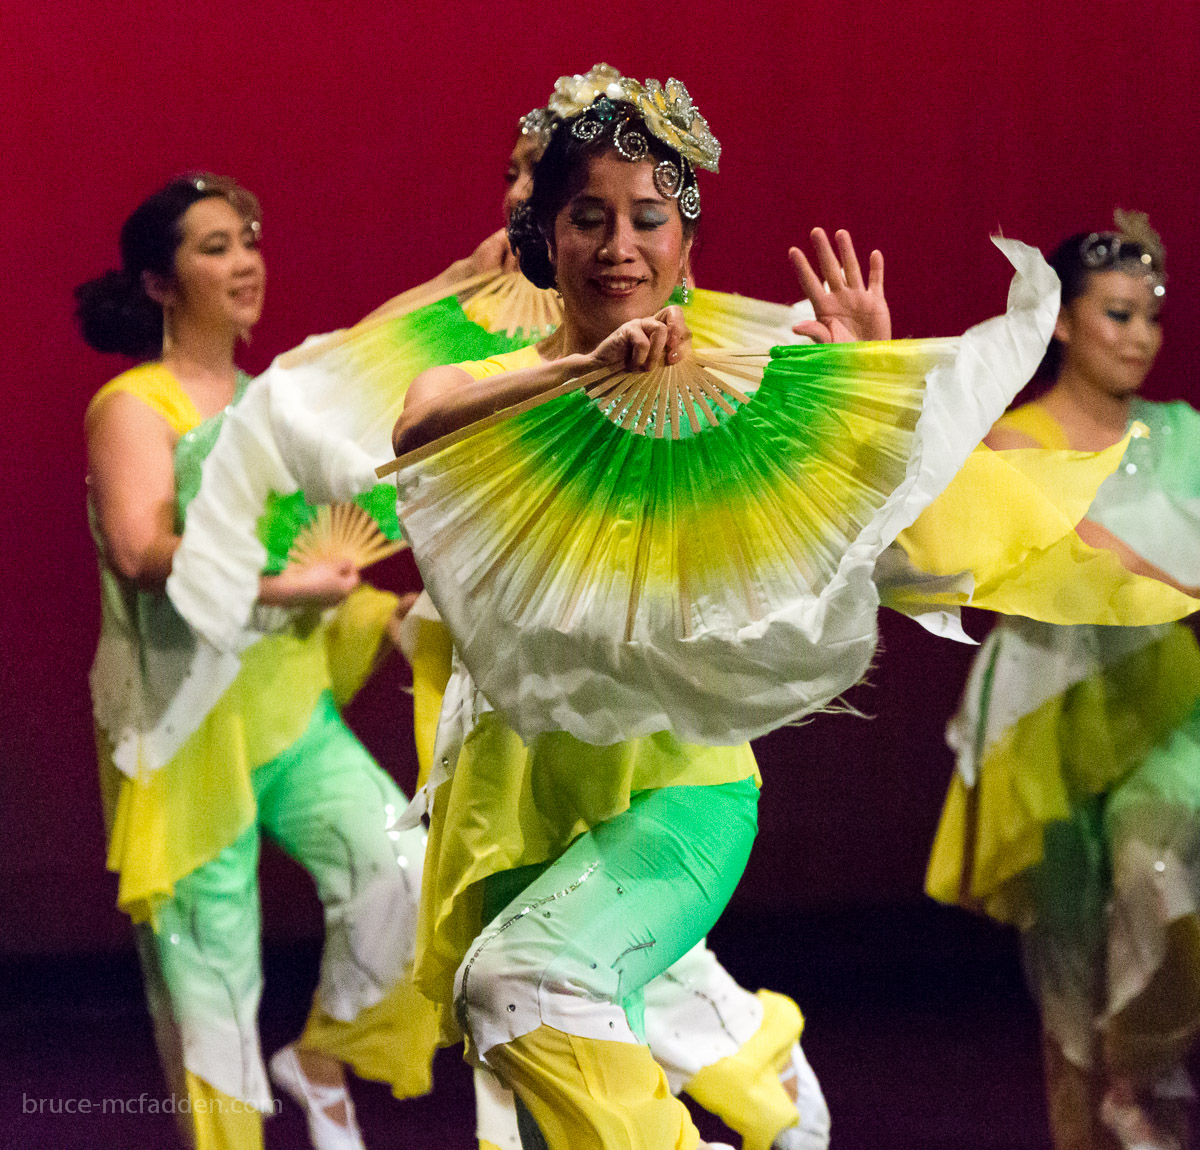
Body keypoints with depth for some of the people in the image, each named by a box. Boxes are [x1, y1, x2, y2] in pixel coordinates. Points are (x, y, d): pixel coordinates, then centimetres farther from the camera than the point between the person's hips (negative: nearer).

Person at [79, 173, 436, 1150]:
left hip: (292, 712, 6)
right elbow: (138, 549, -23)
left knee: (401, 867, -16)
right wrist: (278, 583, -30)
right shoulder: (134, 407, -5)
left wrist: (390, 611, 14)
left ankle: (322, 1058, 6)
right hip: (188, 727, -6)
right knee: (211, 965, -3)